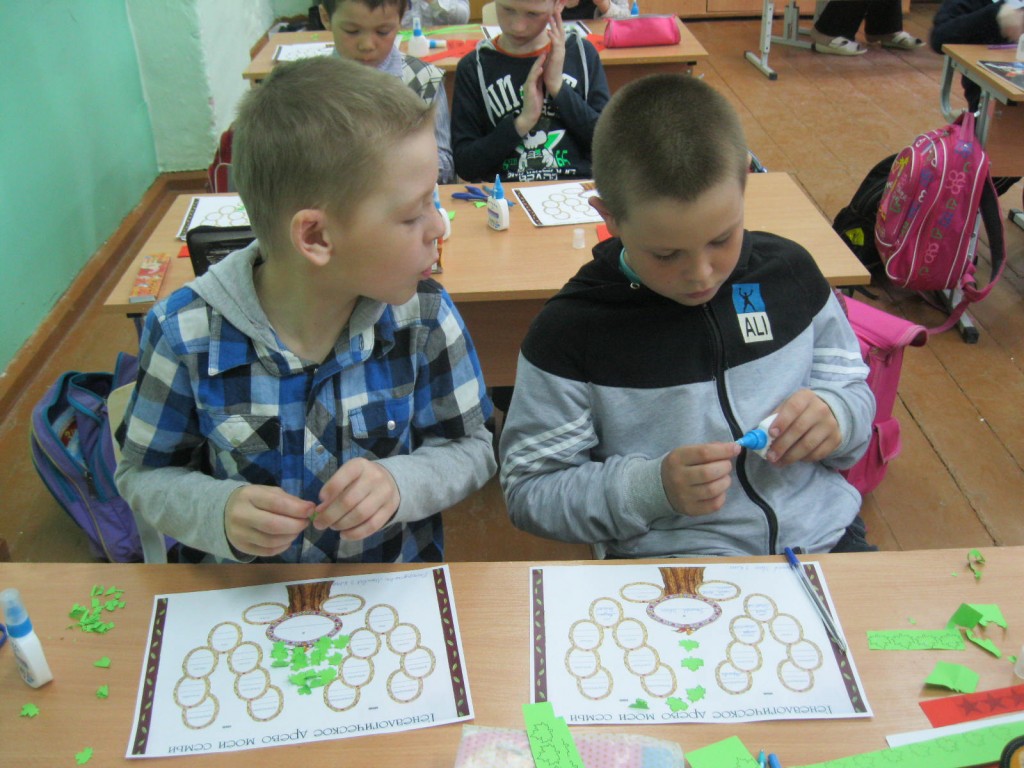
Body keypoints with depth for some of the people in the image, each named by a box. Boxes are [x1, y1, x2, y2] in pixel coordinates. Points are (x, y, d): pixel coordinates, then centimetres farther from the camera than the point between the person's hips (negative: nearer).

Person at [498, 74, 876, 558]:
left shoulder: (790, 273, 2)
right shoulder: (569, 331, -10)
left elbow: (851, 386, 16)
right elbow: (529, 492, -6)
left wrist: (834, 414, -8)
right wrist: (654, 487, -20)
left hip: (825, 536, 4)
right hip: (672, 569, -4)